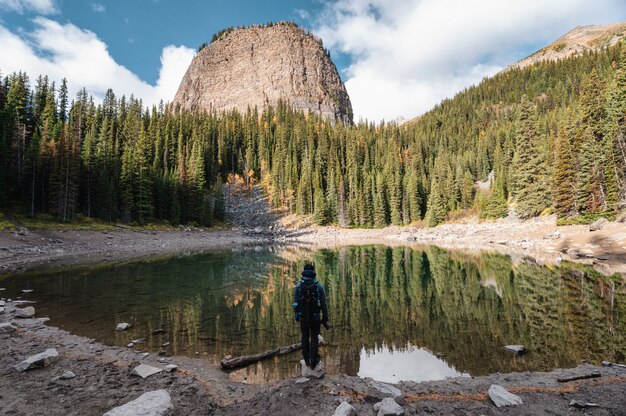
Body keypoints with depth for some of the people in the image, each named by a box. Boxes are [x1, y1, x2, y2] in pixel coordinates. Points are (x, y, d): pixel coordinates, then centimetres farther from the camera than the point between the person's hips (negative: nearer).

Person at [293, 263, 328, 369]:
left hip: (303, 317, 1)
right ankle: (313, 360, 12)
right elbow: (323, 304, -8)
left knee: (305, 337, 20)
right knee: (314, 337, 16)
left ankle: (307, 359, 26)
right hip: (315, 317, -1)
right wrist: (325, 318, 1)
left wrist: (296, 315, 14)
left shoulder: (298, 286, -7)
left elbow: (295, 303, -2)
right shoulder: (319, 286, -10)